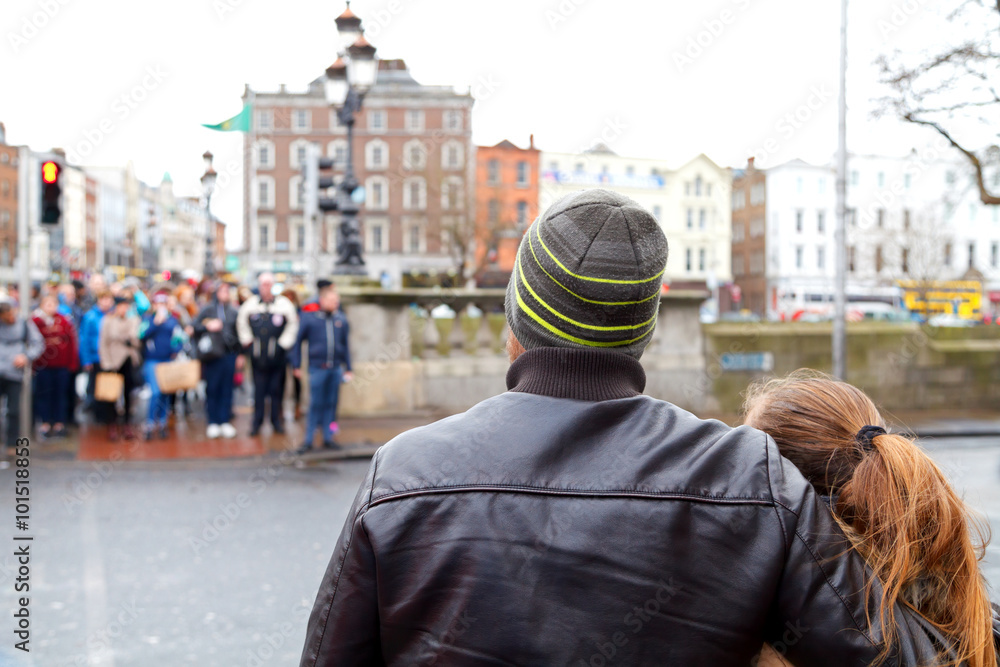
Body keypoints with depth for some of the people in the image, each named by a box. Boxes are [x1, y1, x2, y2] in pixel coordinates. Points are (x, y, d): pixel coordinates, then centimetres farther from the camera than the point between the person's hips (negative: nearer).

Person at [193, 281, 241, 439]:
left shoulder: (234, 312, 11)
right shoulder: (207, 309, 5)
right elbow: (195, 326, 3)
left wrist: (240, 355, 8)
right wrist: (207, 326, -14)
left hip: (229, 354, 2)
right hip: (212, 355, -2)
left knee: (227, 388, 4)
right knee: (212, 388, 1)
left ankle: (225, 422, 11)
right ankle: (213, 422, 9)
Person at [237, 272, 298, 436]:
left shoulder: (283, 304, -2)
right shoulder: (251, 304, 4)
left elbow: (293, 324, 6)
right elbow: (241, 322, 18)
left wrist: (285, 343, 2)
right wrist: (247, 341, 12)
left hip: (277, 355, -1)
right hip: (257, 355, 1)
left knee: (277, 389, 6)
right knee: (259, 390, 4)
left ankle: (276, 420, 18)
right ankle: (257, 422, 12)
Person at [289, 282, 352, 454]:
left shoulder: (341, 319, 7)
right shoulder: (309, 318, -3)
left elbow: (345, 345, 14)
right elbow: (298, 341, 2)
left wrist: (348, 368, 13)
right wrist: (296, 365, 0)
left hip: (336, 368, 3)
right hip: (317, 367, -3)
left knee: (330, 404, 10)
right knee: (315, 404, -1)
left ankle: (328, 437, 19)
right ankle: (308, 440, 8)